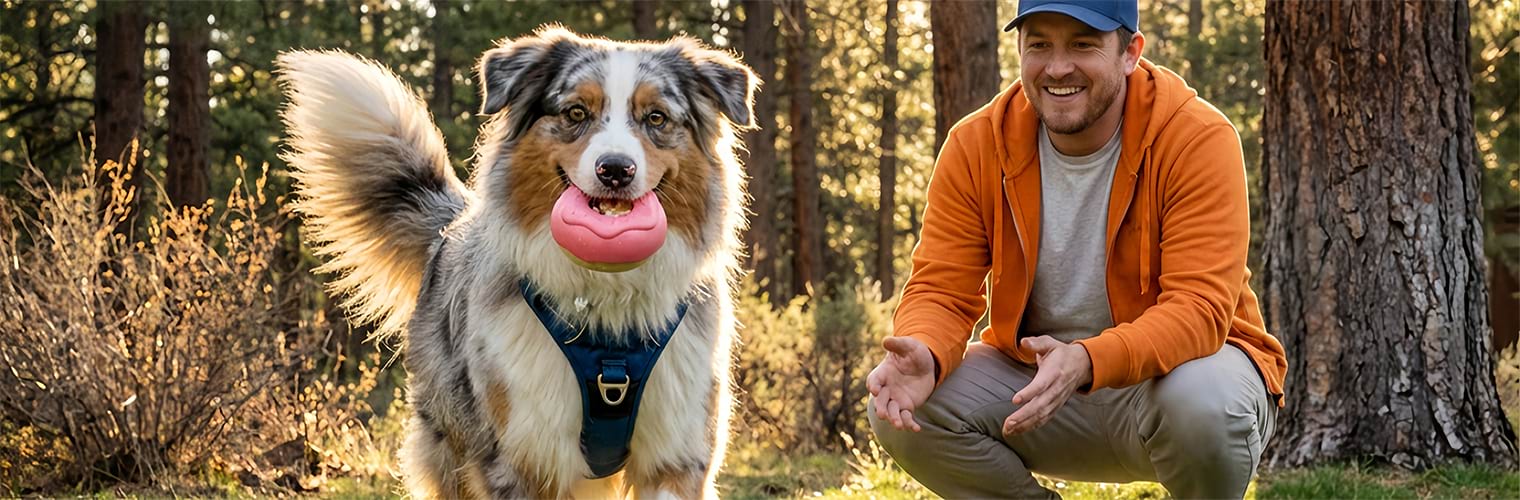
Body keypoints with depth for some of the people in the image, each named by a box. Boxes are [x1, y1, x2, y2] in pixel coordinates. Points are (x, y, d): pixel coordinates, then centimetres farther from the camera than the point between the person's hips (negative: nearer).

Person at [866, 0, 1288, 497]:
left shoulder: (1198, 138, -20)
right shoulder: (976, 146, -8)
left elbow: (1198, 307, -27)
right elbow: (942, 290, -9)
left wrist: (1086, 362, -45)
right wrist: (924, 353, -35)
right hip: (1035, 370, 3)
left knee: (1203, 401, -37)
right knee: (906, 408, -20)